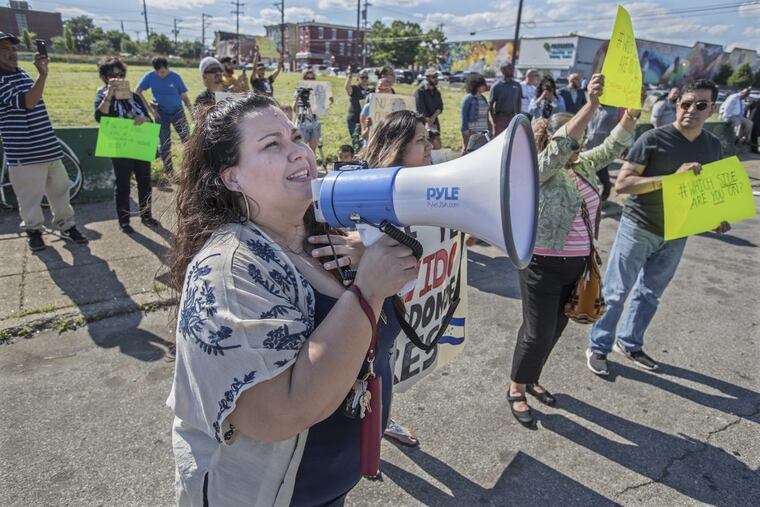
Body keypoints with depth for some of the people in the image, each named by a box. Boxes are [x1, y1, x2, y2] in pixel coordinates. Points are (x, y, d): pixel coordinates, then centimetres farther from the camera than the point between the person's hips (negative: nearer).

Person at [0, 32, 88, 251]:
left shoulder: (23, 74, 14)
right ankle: (34, 230, 20)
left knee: (60, 187, 12)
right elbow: (26, 102, -26)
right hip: (25, 153, -7)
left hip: (49, 148, 7)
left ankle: (66, 226, 24)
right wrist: (43, 75, -34)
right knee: (30, 194, 3)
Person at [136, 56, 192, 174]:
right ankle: (168, 171, 15)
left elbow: (184, 96, -3)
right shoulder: (150, 76, -8)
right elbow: (137, 92, -2)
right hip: (161, 113, 1)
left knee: (187, 140, -3)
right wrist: (150, 108, -7)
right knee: (164, 143, 5)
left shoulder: (175, 77, -9)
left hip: (177, 111, -1)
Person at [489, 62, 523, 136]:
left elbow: (519, 102, 15)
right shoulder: (496, 86, -3)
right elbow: (491, 103, -3)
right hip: (500, 117, -4)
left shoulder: (517, 85, 10)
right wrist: (493, 118, -10)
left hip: (512, 117, 4)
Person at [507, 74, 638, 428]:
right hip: (543, 265, -8)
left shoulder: (583, 166, 9)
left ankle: (532, 379, 39)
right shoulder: (540, 169, -15)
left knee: (556, 329, 19)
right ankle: (517, 389, 23)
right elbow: (560, 147, -32)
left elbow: (613, 147, 8)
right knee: (537, 333, 1)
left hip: (576, 265, 8)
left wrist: (631, 115, -10)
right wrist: (591, 104, -40)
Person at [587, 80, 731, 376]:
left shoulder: (713, 146, 5)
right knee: (615, 292, 2)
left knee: (650, 294, 17)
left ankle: (629, 343, 35)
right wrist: (673, 177, -27)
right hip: (639, 228, -6)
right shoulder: (654, 139, -13)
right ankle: (598, 348, 16)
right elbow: (621, 184, -18)